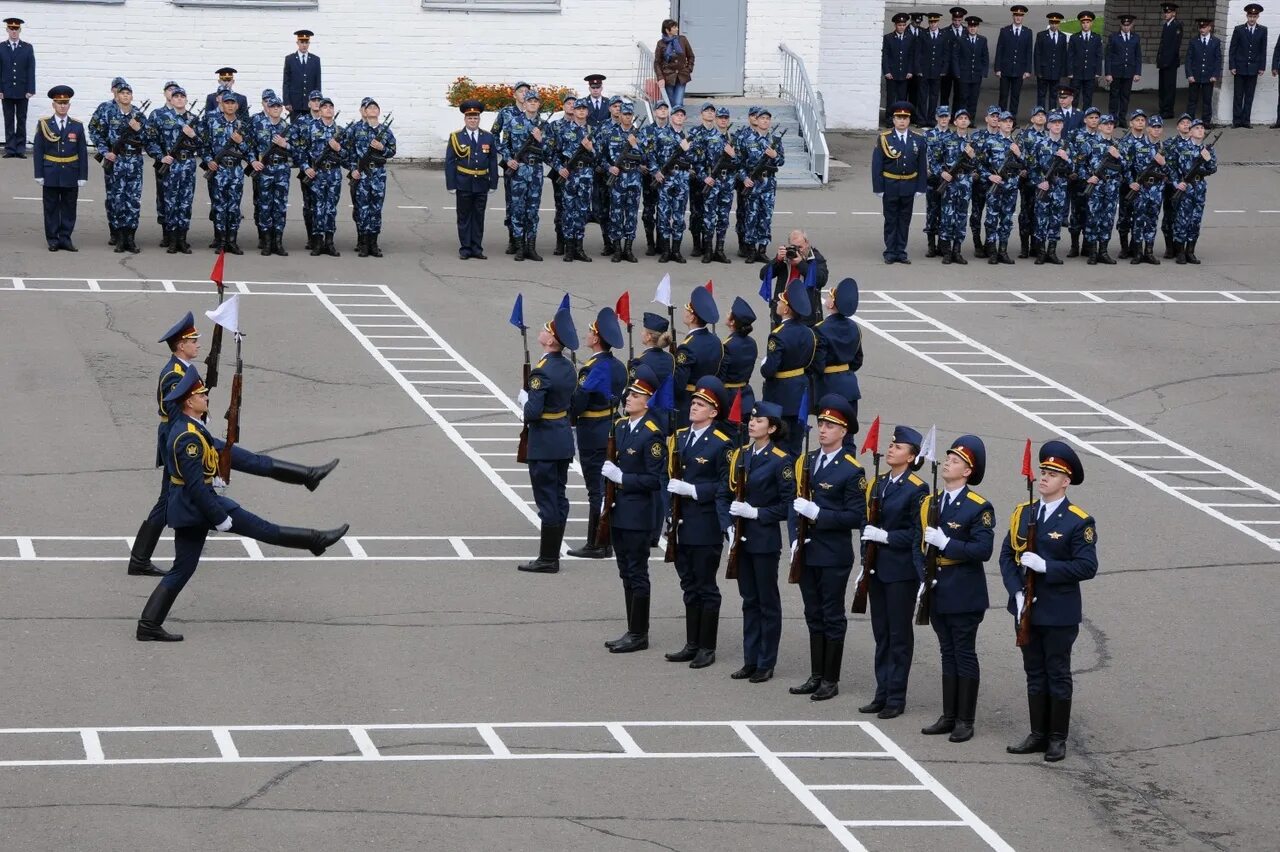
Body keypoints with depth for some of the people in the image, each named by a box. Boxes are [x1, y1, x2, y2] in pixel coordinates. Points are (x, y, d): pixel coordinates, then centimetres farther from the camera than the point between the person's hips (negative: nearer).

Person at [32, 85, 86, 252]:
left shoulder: (77, 127, 5)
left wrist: (82, 176, -1)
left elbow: (83, 153, 4)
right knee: (51, 208, 3)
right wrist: (39, 175, -5)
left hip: (71, 175, 1)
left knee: (69, 208, 4)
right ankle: (52, 240, 9)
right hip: (51, 174, -1)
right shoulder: (44, 125, 2)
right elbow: (37, 151, 1)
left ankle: (65, 239, 11)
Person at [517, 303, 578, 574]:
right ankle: (552, 555, 19)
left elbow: (533, 412, -25)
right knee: (559, 498, 13)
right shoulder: (567, 367, 6)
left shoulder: (542, 371, -21)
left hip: (544, 444, -9)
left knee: (547, 501, -3)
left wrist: (524, 399, -5)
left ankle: (547, 559, 1)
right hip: (564, 442, 9)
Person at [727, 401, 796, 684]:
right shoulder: (740, 455, 7)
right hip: (742, 538, 6)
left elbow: (788, 505, -12)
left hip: (765, 540, -6)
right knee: (749, 600, 12)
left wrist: (756, 513, -19)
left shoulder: (781, 461, -12)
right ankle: (750, 660, 19)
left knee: (768, 601, 3)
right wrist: (730, 525, 1)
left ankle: (766, 663, 9)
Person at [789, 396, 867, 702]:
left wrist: (818, 514, -21)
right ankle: (816, 676, 21)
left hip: (834, 556, -6)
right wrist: (795, 537, 0)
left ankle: (831, 680, 9)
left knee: (832, 617, 2)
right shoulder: (806, 462, 8)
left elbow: (856, 516, -14)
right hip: (807, 552, 6)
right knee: (814, 616, 13)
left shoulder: (852, 470, -10)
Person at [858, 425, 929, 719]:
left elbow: (918, 534, -13)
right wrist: (865, 562, 9)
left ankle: (896, 697, 6)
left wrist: (886, 536, -21)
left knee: (899, 634, 1)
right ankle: (882, 693, 18)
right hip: (877, 569, 7)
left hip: (901, 571, -7)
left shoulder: (917, 490, -11)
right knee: (881, 633, 12)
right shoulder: (878, 484, 10)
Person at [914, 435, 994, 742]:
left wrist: (946, 543, -23)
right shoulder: (929, 504, 9)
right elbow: (919, 545, 11)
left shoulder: (979, 508, -10)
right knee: (948, 654, 13)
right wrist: (924, 578, -3)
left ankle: (965, 720, 7)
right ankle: (949, 716, 20)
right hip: (937, 593, 6)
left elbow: (983, 550, -18)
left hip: (964, 595, -6)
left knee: (964, 655, 1)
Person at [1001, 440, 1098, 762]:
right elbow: (1007, 555, 7)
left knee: (1058, 675, 3)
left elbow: (1087, 567, -15)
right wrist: (1017, 592, -7)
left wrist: (1046, 566, -22)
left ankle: (1058, 738, 11)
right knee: (1035, 673, 12)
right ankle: (1038, 734, 20)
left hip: (1060, 614, -5)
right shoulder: (1023, 513, 7)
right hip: (1026, 611, 5)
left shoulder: (1079, 522, -9)